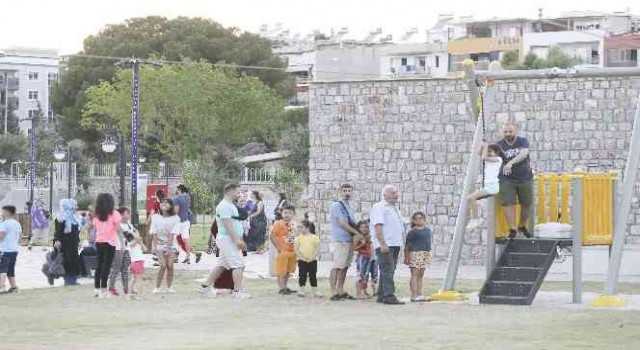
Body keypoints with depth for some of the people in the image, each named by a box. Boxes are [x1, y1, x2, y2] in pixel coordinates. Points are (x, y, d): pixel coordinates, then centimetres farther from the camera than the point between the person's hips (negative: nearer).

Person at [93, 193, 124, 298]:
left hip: (99, 242, 5)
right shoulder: (114, 214, -5)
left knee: (99, 265, 13)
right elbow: (118, 229, -8)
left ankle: (96, 288, 15)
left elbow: (94, 227, 7)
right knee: (106, 266, -3)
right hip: (110, 242, -5)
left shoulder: (96, 215, 8)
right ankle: (103, 289, -7)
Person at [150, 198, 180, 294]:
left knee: (170, 266, -5)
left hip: (171, 245, 1)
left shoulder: (175, 218, -2)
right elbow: (154, 233, 0)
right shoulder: (156, 217, 4)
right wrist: (154, 246, -9)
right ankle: (157, 287, -9)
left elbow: (172, 234, -8)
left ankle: (168, 288, 5)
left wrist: (168, 246, -16)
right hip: (159, 245, -1)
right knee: (163, 265, -13)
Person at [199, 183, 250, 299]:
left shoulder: (231, 205, 19)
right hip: (227, 239, -11)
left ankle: (206, 286, 19)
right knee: (239, 264, -11)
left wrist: (240, 240, 22)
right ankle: (238, 291, -11)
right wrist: (236, 240, -26)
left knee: (222, 265, 14)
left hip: (232, 240, 11)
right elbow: (227, 224, -23)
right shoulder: (225, 206, -15)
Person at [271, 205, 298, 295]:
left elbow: (297, 236, 20)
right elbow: (272, 236, -12)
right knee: (281, 271, -3)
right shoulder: (279, 224, -9)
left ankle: (285, 287, 22)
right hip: (283, 251, -6)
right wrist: (278, 248, -15)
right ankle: (281, 288, 0)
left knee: (288, 271, 13)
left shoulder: (294, 225, 9)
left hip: (292, 251, 6)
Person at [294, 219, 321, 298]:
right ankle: (302, 291, 5)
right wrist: (301, 257, -14)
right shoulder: (298, 238, 1)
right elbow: (296, 249, -3)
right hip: (302, 260, 0)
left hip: (312, 260, 0)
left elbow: (317, 249, -1)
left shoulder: (314, 237, 2)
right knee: (302, 276, -1)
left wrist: (313, 257, -13)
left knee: (313, 276, 5)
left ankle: (315, 291, 10)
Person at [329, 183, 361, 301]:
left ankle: (341, 291, 12)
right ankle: (334, 292, -13)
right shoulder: (336, 205, -6)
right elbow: (342, 223, -13)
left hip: (350, 240, 8)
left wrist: (359, 236, 5)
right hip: (341, 240, -8)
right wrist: (357, 233, -11)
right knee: (337, 267, -11)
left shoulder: (350, 207, 19)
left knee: (345, 267, 9)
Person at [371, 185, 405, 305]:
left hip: (395, 244, 9)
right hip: (385, 245, -9)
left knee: (388, 271, 9)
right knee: (387, 270, -15)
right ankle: (389, 296, -20)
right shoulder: (379, 208, -8)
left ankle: (381, 295, 13)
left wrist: (399, 244, 21)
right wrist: (383, 243, -24)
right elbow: (378, 226, -17)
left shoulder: (394, 208, 21)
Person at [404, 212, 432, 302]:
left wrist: (429, 254, 20)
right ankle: (414, 295, -11)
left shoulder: (428, 230, 13)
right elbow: (407, 245, -6)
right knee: (415, 274, -8)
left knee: (421, 274, 8)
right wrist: (406, 256, -11)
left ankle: (420, 294, 11)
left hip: (425, 254, 6)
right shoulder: (412, 232, -6)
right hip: (415, 254, -6)